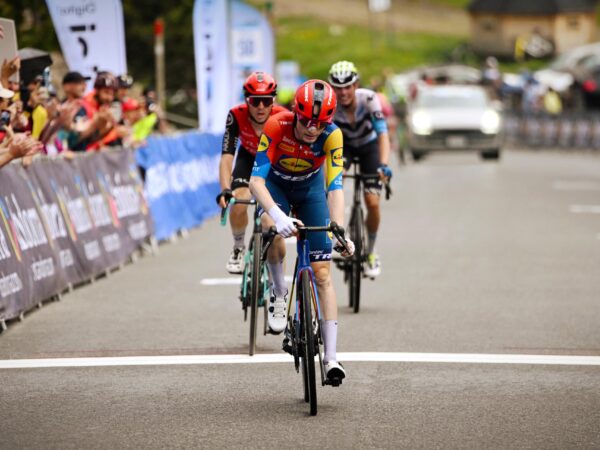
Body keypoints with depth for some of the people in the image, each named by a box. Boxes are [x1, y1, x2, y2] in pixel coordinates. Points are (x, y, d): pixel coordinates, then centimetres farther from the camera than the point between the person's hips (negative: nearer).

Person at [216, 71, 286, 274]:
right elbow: (227, 156, -36)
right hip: (249, 158, 0)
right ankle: (238, 248, 4)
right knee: (239, 203, -23)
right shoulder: (237, 116, -33)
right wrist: (225, 190, -51)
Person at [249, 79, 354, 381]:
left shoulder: (332, 135, -30)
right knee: (272, 228, -37)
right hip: (276, 183, -1)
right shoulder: (277, 126, -34)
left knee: (322, 273, -7)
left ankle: (330, 356, -5)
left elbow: (334, 186, -35)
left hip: (311, 187, 1)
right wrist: (276, 214, -57)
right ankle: (279, 293, -10)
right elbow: (256, 179, -39)